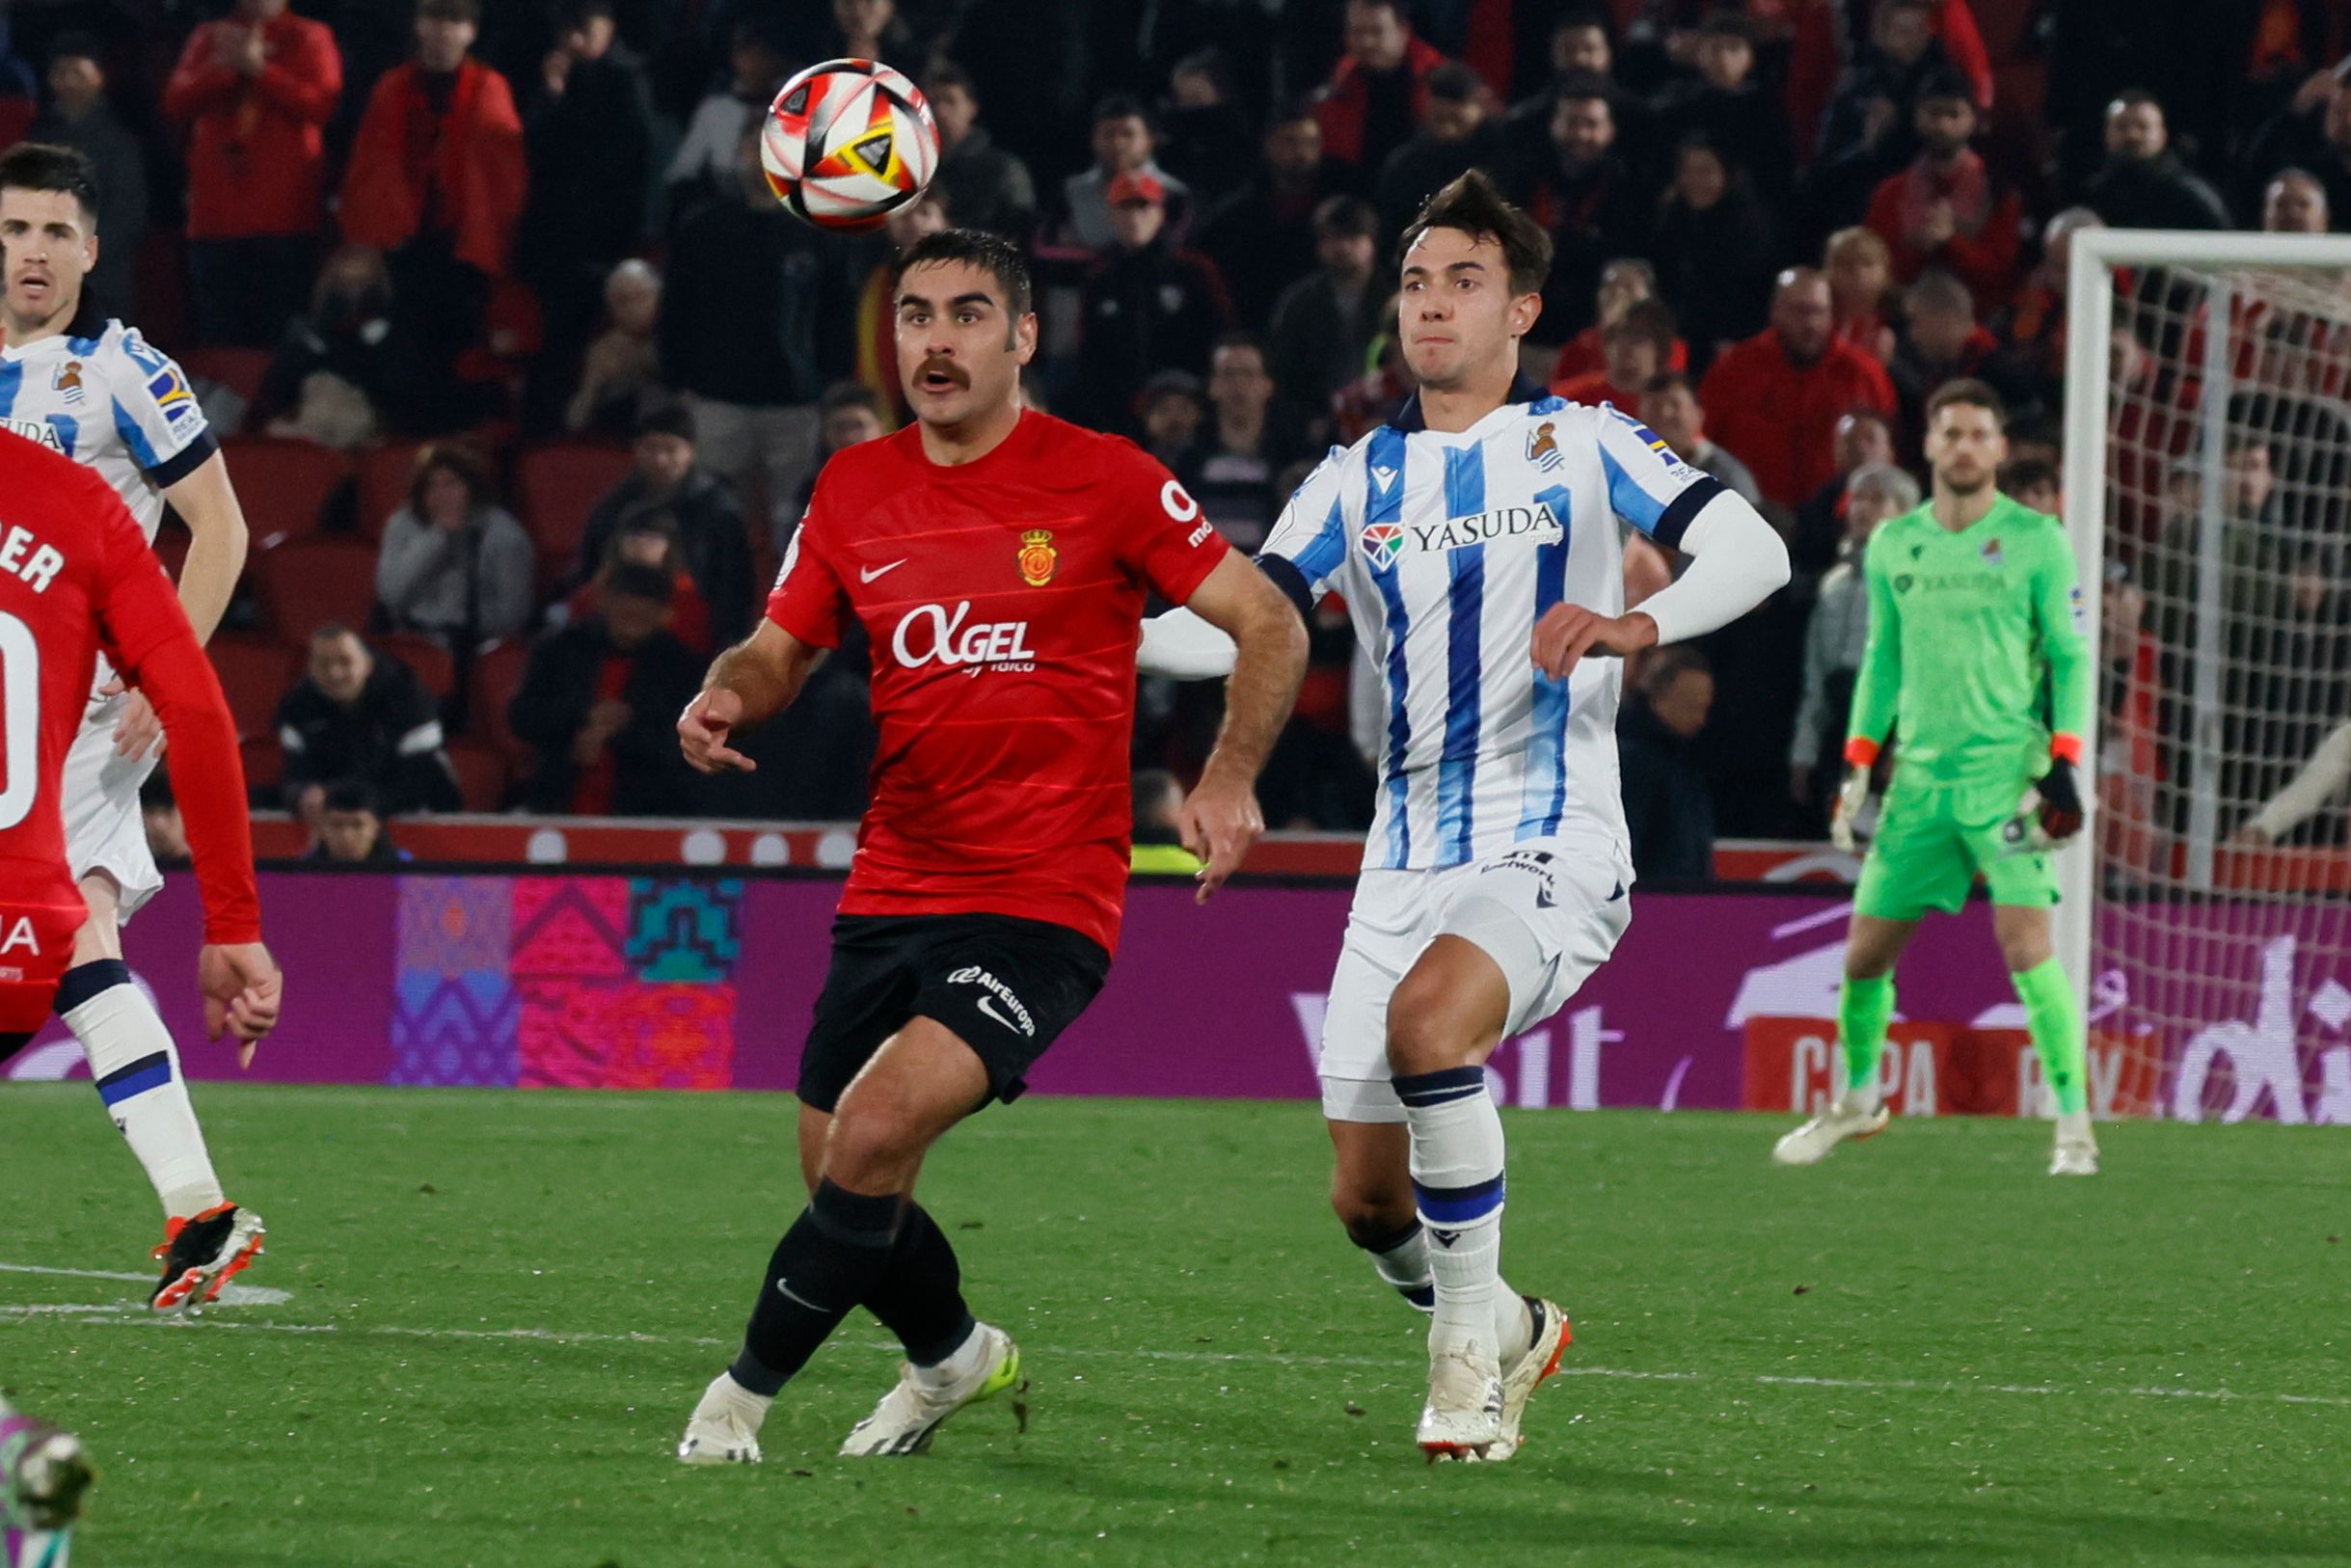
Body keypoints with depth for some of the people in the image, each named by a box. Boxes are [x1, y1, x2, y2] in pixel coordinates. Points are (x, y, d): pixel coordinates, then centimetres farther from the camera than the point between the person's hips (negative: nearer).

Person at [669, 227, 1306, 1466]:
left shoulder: (1103, 481, -6)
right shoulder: (855, 490, 7)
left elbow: (1269, 626, -2)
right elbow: (780, 650, 16)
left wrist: (1227, 779, -17)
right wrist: (725, 698, -8)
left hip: (1042, 900, -6)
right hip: (892, 888, 6)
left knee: (873, 1135, -23)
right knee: (840, 1180, 9)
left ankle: (748, 1389, -5)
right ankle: (952, 1356, 39)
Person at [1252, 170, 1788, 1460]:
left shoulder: (1578, 447, 2)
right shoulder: (1360, 479, 13)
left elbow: (1752, 549, -8)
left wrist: (1638, 625, -26)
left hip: (1551, 850, -5)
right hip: (1408, 860, 5)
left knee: (1427, 1016, -34)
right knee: (1367, 1197, 0)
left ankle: (1467, 1345, -17)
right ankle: (1505, 1332, 32)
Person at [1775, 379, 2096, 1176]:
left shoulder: (2035, 540, -2)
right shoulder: (1893, 543, 10)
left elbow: (2070, 657, 0)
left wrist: (2064, 765, -10)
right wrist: (1858, 766, 13)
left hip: (2007, 773, -4)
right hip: (1919, 774, 4)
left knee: (2027, 946, -17)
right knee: (1864, 952, 6)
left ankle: (2074, 1124, -9)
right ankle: (1857, 1097, 30)